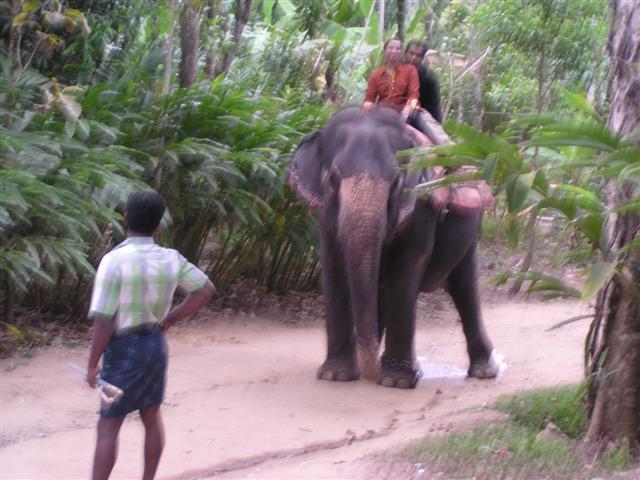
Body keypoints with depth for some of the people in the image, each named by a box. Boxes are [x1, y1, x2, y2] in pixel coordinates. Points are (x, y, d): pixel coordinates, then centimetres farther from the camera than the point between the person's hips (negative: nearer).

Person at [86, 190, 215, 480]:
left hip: (124, 348, -5)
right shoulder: (170, 259, -2)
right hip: (155, 344, 5)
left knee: (108, 426, -1)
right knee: (151, 417, 19)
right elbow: (205, 289, 10)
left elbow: (104, 320, -19)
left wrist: (92, 364, -10)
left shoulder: (114, 260, -19)